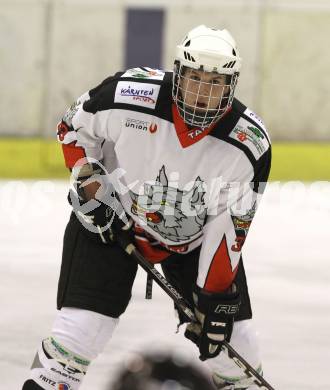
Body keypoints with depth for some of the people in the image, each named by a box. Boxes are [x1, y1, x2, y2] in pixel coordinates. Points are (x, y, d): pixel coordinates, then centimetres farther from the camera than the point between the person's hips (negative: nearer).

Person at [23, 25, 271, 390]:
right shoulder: (128, 94, -26)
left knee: (235, 343, 0)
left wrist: (216, 297, -17)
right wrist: (90, 188, -14)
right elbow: (73, 126, -5)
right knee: (80, 329, -15)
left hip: (195, 235, 2)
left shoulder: (250, 143, -22)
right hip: (111, 221, -2)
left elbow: (231, 225, -15)